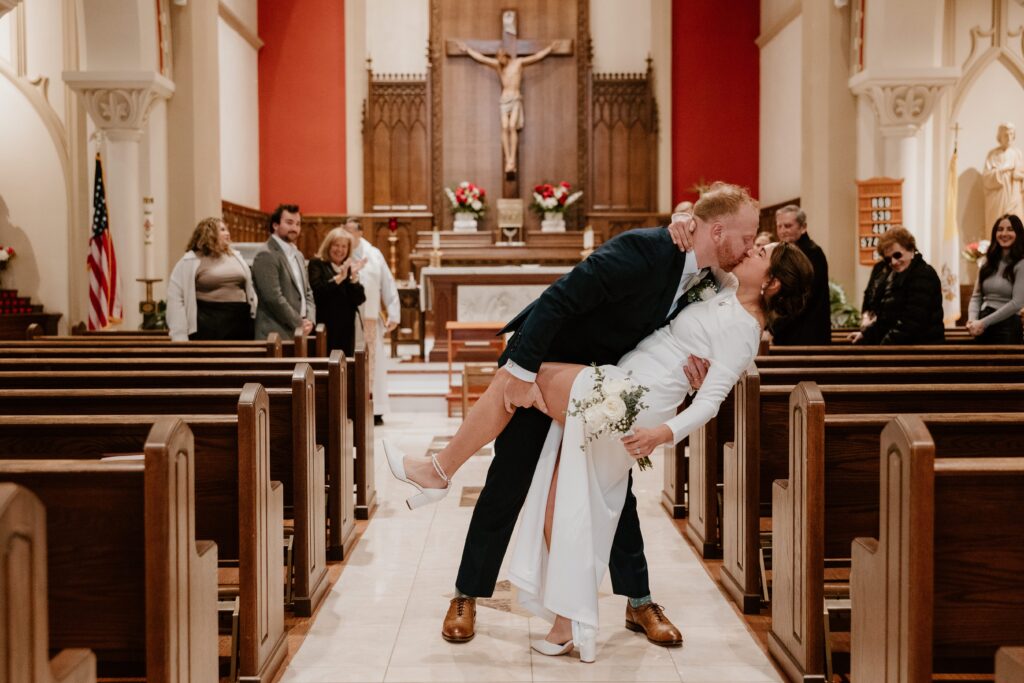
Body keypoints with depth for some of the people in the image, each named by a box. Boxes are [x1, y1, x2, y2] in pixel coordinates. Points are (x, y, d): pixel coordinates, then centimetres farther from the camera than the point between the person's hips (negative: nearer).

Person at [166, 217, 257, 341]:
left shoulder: (236, 257, 15)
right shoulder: (191, 261, -2)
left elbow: (249, 289, 21)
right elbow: (175, 298, -6)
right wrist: (179, 336, -13)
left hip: (240, 323, 5)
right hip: (208, 327, -5)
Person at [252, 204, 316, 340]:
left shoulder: (298, 255, 18)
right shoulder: (267, 256, -11)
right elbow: (274, 298, -18)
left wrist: (309, 320, 1)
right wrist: (298, 324, -11)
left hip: (300, 333, 8)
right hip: (277, 335, -8)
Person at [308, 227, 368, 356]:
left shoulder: (349, 268, 14)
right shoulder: (316, 264, 1)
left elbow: (359, 300, 3)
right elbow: (317, 291, -16)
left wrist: (354, 275, -10)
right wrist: (340, 277, -20)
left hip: (346, 330, 5)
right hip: (324, 328, -5)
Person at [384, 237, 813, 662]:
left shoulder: (741, 328, -10)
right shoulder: (729, 291, 15)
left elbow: (710, 399, -18)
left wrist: (666, 432, -30)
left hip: (624, 403, -10)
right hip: (613, 405, 10)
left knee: (512, 375, -9)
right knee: (556, 507, 7)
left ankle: (439, 470, 4)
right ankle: (569, 626, 13)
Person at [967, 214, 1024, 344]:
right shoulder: (988, 263, 13)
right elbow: (976, 296, 10)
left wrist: (984, 322, -17)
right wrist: (972, 320, -10)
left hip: (1007, 328, -5)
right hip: (983, 329, 5)